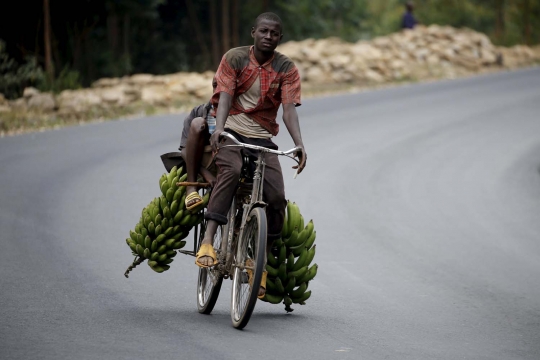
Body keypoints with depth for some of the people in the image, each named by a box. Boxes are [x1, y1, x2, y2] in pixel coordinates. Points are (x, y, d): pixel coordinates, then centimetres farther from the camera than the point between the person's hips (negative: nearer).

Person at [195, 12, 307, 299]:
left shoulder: (287, 69, 1)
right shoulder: (234, 58, -2)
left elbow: (289, 108, -11)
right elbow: (225, 95, -15)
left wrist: (299, 144, -27)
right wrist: (219, 127, -34)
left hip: (262, 138, 3)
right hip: (231, 131, -3)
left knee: (276, 197, -14)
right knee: (231, 170, -35)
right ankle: (208, 240, -40)